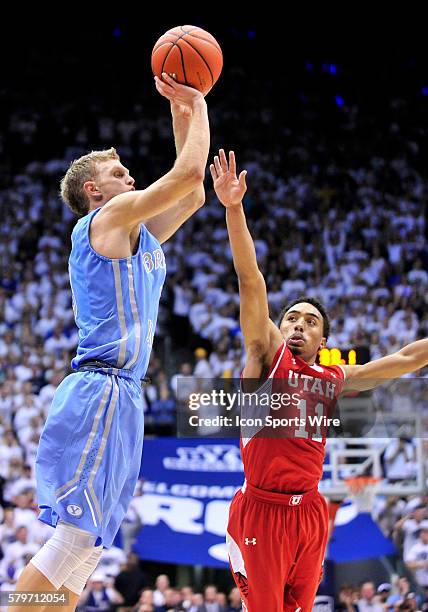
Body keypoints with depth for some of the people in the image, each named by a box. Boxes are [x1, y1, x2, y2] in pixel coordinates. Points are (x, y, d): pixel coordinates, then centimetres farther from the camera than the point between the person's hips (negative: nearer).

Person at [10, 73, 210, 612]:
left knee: (87, 544, 5)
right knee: (77, 536, -16)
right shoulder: (110, 216, -4)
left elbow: (190, 192, 30)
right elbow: (190, 170, -10)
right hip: (101, 391, -10)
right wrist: (197, 108, 5)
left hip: (121, 396, 10)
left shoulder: (138, 232, 22)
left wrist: (184, 114, 26)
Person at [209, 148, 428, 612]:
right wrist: (233, 208, -15)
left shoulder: (337, 380, 15)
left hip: (310, 511, 5)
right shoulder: (268, 355, 3)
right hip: (263, 508, -5)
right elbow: (250, 281, -7)